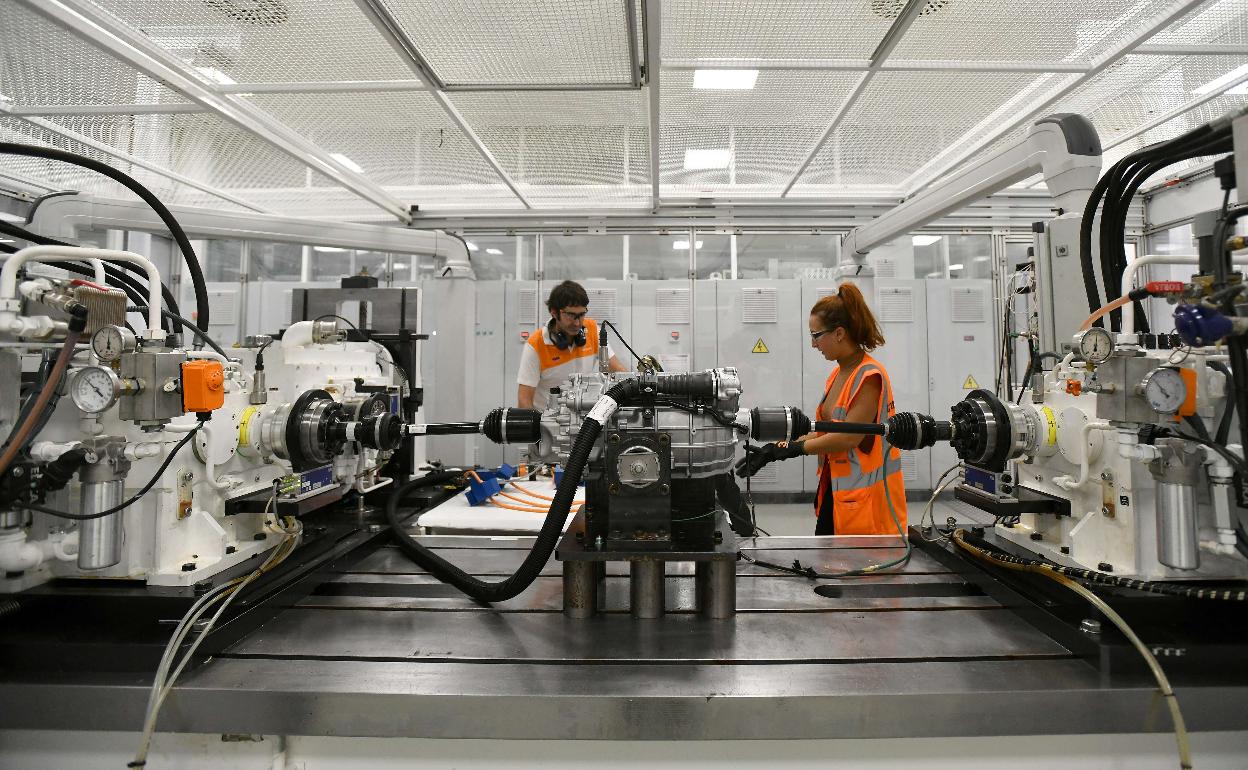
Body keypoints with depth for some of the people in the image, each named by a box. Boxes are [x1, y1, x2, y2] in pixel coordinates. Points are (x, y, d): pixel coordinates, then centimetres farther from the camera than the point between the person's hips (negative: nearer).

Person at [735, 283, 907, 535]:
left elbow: (849, 436, -22)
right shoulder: (837, 374, 10)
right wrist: (776, 448, 0)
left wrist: (792, 448, -17)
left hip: (866, 497, -8)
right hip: (835, 490, 8)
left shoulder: (869, 376, -16)